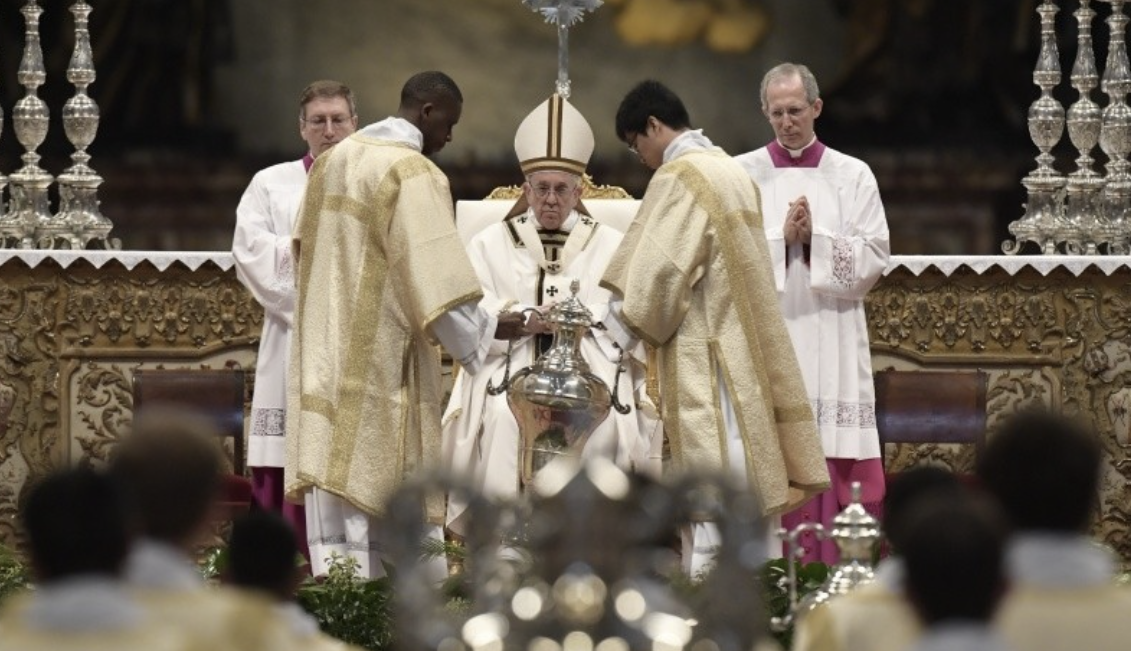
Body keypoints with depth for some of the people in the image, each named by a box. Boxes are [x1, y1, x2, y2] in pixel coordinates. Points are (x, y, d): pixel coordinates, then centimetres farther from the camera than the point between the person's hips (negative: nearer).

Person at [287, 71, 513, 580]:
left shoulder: (334, 160, 12)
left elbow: (306, 250, 20)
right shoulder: (414, 174, -14)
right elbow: (437, 276, -19)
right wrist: (497, 329, -12)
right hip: (383, 360, -7)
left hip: (326, 356, 7)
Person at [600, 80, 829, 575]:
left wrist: (612, 333, -5)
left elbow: (656, 273, -18)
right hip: (742, 358, 9)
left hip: (703, 363, -9)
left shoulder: (678, 177, -12)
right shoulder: (731, 171, 15)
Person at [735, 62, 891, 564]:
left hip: (831, 345, 0)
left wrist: (814, 238, -11)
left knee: (838, 464, -5)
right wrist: (781, 238, -12)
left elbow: (873, 258, 1)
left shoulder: (853, 176, 9)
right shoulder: (741, 175, 8)